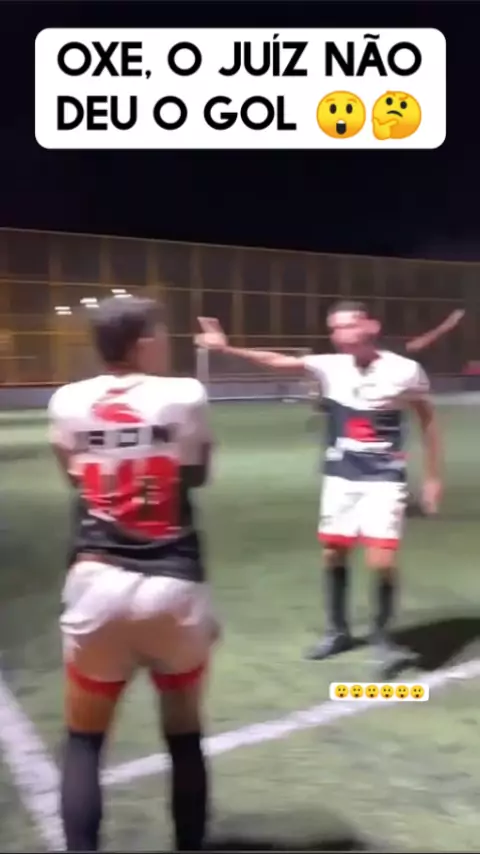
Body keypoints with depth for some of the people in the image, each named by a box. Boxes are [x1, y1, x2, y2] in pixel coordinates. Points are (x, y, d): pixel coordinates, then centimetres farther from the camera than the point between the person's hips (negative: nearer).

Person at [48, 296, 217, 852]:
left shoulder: (68, 402, 1)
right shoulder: (184, 396, -4)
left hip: (97, 584, 1)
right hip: (173, 586, 0)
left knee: (84, 740, 18)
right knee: (184, 733, 20)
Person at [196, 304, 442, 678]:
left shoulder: (405, 370, -11)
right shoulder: (330, 367, -6)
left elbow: (428, 420, 1)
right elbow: (276, 360, -14)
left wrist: (433, 476, 2)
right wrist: (226, 347, -26)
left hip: (384, 478, -3)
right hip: (341, 476, 3)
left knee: (382, 561, -11)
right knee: (333, 553, 10)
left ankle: (383, 638, 15)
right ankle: (338, 630, 32)